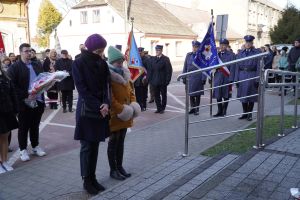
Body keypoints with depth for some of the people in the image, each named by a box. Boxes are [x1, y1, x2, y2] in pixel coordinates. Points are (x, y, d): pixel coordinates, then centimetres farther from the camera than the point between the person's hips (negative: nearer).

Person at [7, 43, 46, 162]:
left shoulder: (36, 66, 12)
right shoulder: (14, 67, -5)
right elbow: (12, 86, -12)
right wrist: (25, 95, -21)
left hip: (38, 101, 5)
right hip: (24, 103, -5)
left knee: (35, 126, 16)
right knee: (23, 127, 6)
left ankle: (35, 146, 28)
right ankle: (23, 150, 18)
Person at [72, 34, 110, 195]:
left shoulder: (102, 64, 7)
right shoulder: (78, 63, -9)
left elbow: (106, 85, 3)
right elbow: (82, 89, -13)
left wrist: (106, 104, -15)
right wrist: (98, 107, -17)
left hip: (101, 109, 5)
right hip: (86, 110, -5)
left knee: (95, 146, 10)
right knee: (86, 147, 2)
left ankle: (93, 177, 21)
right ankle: (86, 180, 14)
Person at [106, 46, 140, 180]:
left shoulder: (125, 74, 11)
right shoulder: (108, 76, -14)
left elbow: (130, 90, 19)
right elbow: (109, 97, -20)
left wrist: (133, 103, 2)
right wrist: (120, 109, -24)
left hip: (125, 115, 8)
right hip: (114, 115, -8)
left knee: (121, 141, 16)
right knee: (113, 142, 3)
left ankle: (120, 166, 28)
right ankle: (113, 170, 14)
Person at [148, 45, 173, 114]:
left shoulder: (165, 59, -4)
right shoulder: (153, 59, 9)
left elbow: (169, 70, -8)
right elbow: (150, 70, 9)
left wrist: (167, 80, -13)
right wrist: (149, 79, 1)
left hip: (163, 81, -4)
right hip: (155, 81, 4)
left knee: (163, 95, 8)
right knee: (156, 95, 6)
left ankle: (162, 108, 19)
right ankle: (159, 108, 16)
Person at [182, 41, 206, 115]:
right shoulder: (188, 55, 9)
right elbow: (185, 67, 11)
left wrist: (204, 78, -10)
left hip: (198, 78, -3)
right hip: (190, 78, 4)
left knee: (197, 94, 5)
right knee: (190, 94, 7)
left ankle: (197, 109, 16)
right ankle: (193, 108, 22)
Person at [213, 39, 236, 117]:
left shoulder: (231, 55, -3)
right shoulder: (217, 54, 12)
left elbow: (232, 68, -8)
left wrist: (231, 79, -12)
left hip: (226, 77, -4)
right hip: (218, 77, 4)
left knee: (226, 96, 5)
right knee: (218, 95, 5)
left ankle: (224, 111, 17)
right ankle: (219, 111, 16)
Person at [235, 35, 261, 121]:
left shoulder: (257, 53, -1)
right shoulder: (240, 53, 10)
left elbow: (259, 67, -5)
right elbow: (237, 67, 9)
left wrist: (257, 80, -11)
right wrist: (236, 79, 4)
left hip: (252, 76, -3)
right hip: (242, 76, 3)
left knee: (251, 96, 3)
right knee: (243, 95, 8)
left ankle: (249, 114, 14)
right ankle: (244, 113, 20)